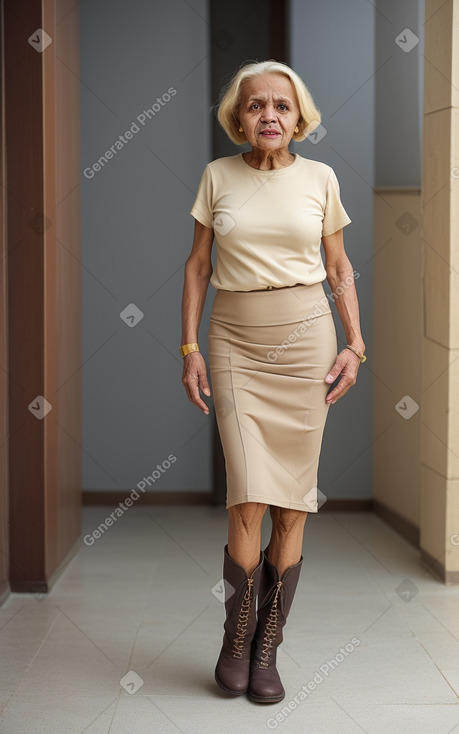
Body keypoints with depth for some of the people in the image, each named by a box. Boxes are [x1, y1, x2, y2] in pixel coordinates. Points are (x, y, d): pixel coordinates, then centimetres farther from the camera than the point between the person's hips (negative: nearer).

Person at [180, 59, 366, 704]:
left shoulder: (320, 178, 4)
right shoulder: (218, 176, 3)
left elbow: (340, 269, 10)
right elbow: (198, 265, 7)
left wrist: (355, 345, 1)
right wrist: (189, 348, 1)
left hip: (305, 338, 1)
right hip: (235, 342, 0)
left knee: (293, 502, 1)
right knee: (248, 498, -10)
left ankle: (268, 647, 13)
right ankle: (237, 636, 10)